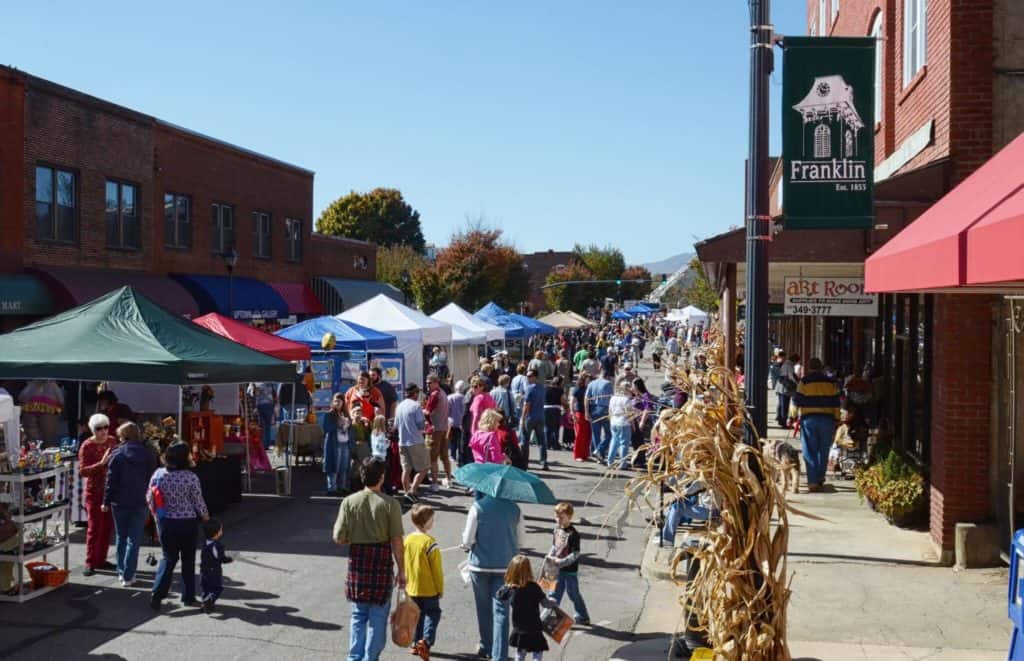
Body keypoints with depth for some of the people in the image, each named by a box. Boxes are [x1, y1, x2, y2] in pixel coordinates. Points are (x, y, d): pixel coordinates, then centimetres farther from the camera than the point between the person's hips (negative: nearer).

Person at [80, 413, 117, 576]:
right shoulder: (87, 446, -9)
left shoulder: (112, 442, 6)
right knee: (94, 527, -4)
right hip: (94, 491, -5)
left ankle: (101, 559, 19)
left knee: (108, 526, 9)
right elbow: (82, 471, -16)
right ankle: (90, 563, 2)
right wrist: (101, 463, -26)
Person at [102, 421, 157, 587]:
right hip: (140, 503, 1)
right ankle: (128, 576, -2)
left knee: (121, 537, 15)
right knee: (134, 539, 2)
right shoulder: (148, 454, 1)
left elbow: (110, 480, -6)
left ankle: (122, 571, 20)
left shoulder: (118, 454, -6)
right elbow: (152, 478, 4)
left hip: (120, 503, -1)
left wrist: (106, 501, 1)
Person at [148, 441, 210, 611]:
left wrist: (156, 515, 18)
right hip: (187, 522, -3)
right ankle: (188, 597, 18)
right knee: (188, 560, 11)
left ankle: (157, 593, 5)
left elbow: (150, 498, 2)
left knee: (168, 558, 17)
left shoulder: (158, 474, -7)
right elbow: (198, 502, -8)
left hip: (165, 522, 3)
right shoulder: (191, 477, -17)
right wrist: (206, 516, 11)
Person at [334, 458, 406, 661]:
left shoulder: (349, 502, -5)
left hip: (357, 562, 2)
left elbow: (338, 538, -6)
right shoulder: (390, 504, -10)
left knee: (358, 615, 15)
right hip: (382, 563, -2)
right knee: (378, 618, 9)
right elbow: (397, 541, -10)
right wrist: (401, 570, -1)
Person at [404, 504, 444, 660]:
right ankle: (426, 640, -13)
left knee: (417, 615, 18)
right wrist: (440, 588, -3)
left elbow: (404, 565, 9)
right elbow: (437, 569, -14)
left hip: (412, 588, 6)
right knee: (432, 613, 5)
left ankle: (416, 643, 22)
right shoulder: (430, 542, -18)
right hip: (429, 589, -6)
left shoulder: (407, 540, 0)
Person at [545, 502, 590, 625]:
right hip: (558, 570, 6)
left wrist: (560, 562, -26)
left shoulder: (573, 534, -19)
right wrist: (550, 557, -5)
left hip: (570, 570, -6)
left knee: (573, 594, 8)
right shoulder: (557, 530, 3)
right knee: (554, 594, 12)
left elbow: (575, 554, -20)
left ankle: (583, 617, 26)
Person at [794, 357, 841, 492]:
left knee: (810, 452, 0)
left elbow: (797, 401, -4)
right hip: (827, 419, 3)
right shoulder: (830, 382, 8)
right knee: (823, 451, 15)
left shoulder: (805, 382, -1)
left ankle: (813, 482, -7)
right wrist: (836, 420, 16)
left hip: (809, 419, -3)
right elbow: (836, 403, 9)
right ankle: (820, 478, 25)